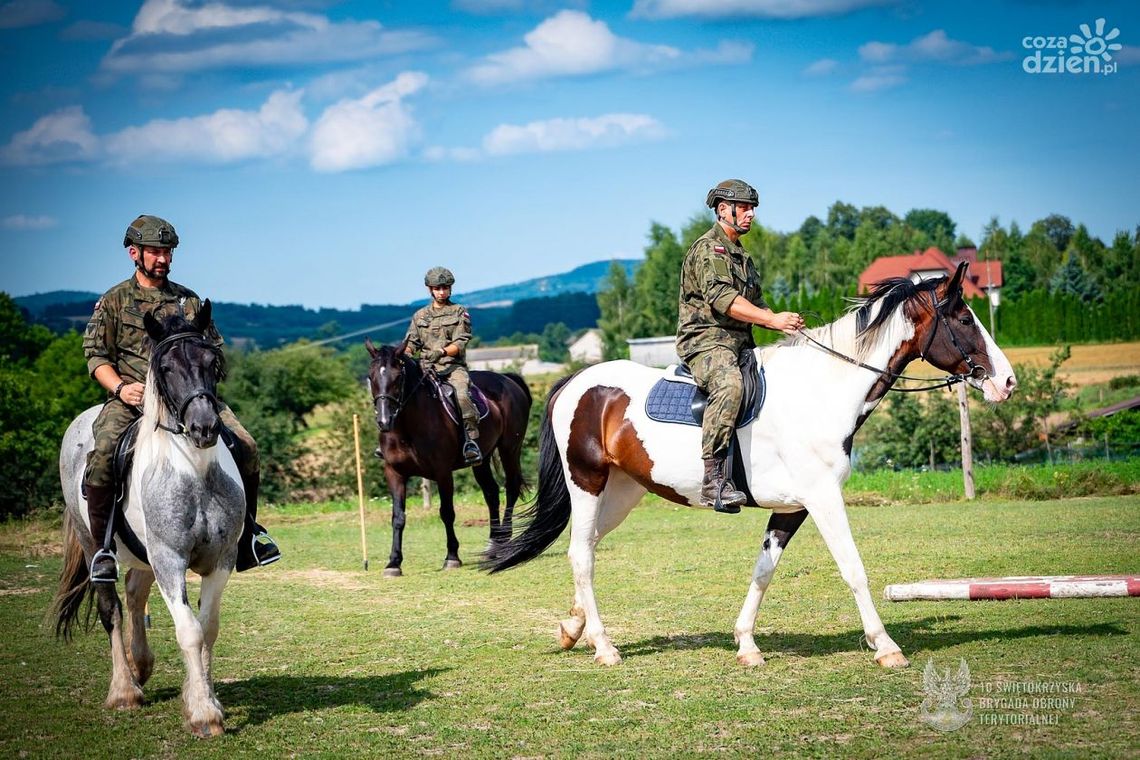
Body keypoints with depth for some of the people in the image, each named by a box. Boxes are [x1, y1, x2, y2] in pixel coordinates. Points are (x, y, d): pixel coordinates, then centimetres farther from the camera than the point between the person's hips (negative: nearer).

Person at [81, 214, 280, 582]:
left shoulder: (189, 300, 16)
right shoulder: (113, 301, 8)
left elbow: (214, 349, 21)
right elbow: (96, 355, 4)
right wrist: (120, 386, -14)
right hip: (132, 398, -2)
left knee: (246, 447, -15)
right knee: (103, 453, -32)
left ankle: (247, 533, 4)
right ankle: (104, 547, -18)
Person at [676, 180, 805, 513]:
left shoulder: (742, 256, 25)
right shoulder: (707, 249, -6)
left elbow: (755, 305, 27)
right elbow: (721, 299, -20)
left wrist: (785, 323, 6)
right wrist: (772, 319, -26)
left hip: (740, 343, 10)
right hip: (706, 339, -10)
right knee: (729, 385, -37)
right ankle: (714, 479, -45)